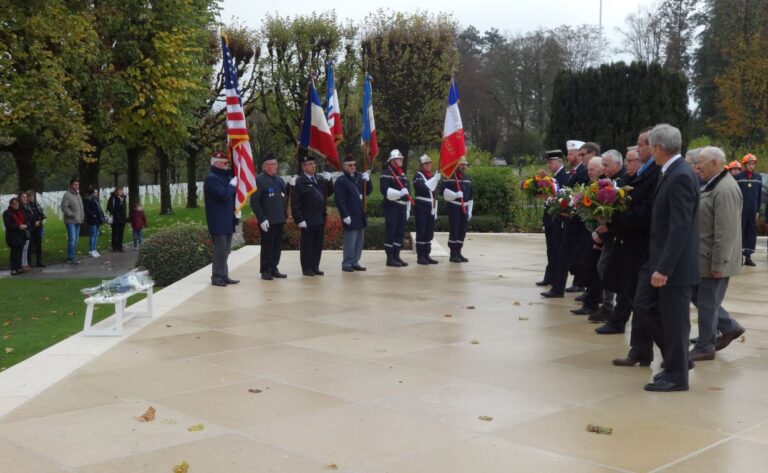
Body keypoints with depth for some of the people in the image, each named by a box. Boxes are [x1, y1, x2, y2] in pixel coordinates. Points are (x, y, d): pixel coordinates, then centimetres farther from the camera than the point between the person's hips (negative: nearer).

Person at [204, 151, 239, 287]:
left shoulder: (225, 177, 18)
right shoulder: (211, 178, -12)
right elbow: (223, 195, -24)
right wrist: (232, 185, -12)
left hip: (227, 220, 9)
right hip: (218, 222, -9)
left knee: (225, 250, 13)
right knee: (220, 250, -8)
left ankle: (224, 276, 19)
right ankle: (217, 277, -2)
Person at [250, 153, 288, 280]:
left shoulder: (279, 180, 16)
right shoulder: (259, 180, -8)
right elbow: (254, 202, -12)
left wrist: (284, 215, 13)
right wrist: (262, 219, -17)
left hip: (279, 220, 7)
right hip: (267, 221, -7)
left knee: (277, 246, 11)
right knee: (267, 246, -1)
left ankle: (274, 269, 20)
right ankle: (266, 271, 7)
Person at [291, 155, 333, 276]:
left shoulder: (320, 179, 11)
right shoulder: (299, 182, -8)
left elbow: (329, 193, 15)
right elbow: (295, 203, -11)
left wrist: (328, 181, -1)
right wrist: (300, 220, -15)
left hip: (320, 220, 6)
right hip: (307, 221, -6)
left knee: (318, 245, 11)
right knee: (307, 245, 2)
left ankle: (315, 267, 20)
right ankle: (306, 269, 10)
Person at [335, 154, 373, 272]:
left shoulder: (359, 177, 11)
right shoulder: (341, 181, -10)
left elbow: (368, 192, 13)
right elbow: (340, 200, -15)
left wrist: (367, 180, -4)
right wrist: (345, 216, -19)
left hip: (360, 216, 7)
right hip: (350, 217, -7)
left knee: (360, 240, 11)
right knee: (350, 241, -4)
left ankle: (355, 262, 20)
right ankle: (346, 264, 5)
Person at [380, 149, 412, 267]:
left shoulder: (404, 175, 19)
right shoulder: (386, 174, -5)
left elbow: (408, 193, 22)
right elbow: (384, 190, -18)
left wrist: (408, 210, 17)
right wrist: (400, 193, -27)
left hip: (402, 207, 8)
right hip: (391, 207, -8)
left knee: (400, 233, 9)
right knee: (390, 232, -5)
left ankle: (396, 256, 15)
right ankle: (390, 258, -2)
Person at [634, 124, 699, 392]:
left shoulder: (681, 177, -20)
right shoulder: (670, 173, 9)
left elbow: (680, 227, -24)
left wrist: (664, 268, -24)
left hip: (674, 263, -9)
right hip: (659, 258, 9)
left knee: (674, 319, 2)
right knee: (644, 306, 13)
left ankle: (676, 375, 16)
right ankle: (677, 358, 25)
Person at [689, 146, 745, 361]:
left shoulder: (725, 190, -22)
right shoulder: (712, 185, 11)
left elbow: (726, 232, -24)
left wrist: (718, 265, -23)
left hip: (714, 260, -10)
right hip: (703, 256, 10)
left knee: (707, 303, 2)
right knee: (696, 295, 17)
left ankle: (705, 348, 15)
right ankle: (730, 327, 28)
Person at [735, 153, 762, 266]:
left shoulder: (758, 177, 9)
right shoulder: (738, 177, -2)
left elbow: (760, 195, 11)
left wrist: (758, 210, 6)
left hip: (753, 210, 4)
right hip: (741, 210, -4)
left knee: (752, 232, 4)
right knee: (741, 232, -1)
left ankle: (748, 256, 9)